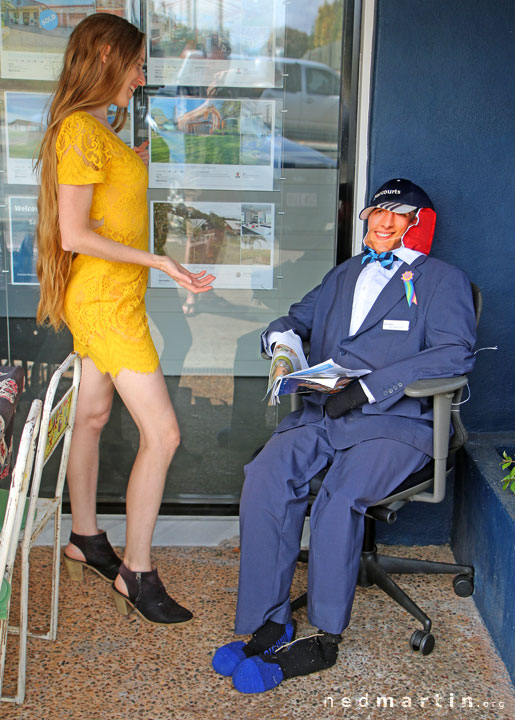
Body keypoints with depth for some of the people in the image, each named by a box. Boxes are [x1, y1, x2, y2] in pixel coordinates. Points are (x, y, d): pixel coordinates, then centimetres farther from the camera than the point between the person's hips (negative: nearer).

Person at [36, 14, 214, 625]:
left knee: (92, 416, 18)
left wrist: (146, 150, 25)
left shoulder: (98, 128, 12)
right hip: (106, 301, -10)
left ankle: (85, 541, 34)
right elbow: (75, 235, -22)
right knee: (161, 433, -9)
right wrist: (158, 261, -22)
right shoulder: (81, 129, -18)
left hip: (109, 299, 10)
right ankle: (135, 574, 3)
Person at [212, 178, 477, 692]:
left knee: (339, 496, -31)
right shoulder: (344, 275, 28)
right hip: (322, 413, 5)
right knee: (265, 477, -24)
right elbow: (297, 319, 32)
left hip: (395, 422, -4)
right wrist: (282, 338, 4)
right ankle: (268, 624, -17)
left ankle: (324, 639, -17)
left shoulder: (443, 280, 9)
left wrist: (369, 387, -17)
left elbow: (456, 353, -7)